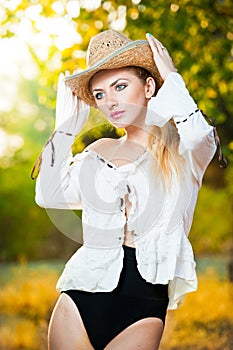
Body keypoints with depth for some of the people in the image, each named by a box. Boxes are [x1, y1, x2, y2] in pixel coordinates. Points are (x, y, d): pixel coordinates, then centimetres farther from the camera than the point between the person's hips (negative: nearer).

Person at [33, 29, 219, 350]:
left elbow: (198, 137, -23)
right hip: (81, 299, 4)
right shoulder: (100, 152, 15)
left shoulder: (181, 149, 3)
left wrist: (172, 78, -11)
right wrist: (66, 126, 8)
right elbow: (49, 196, 3)